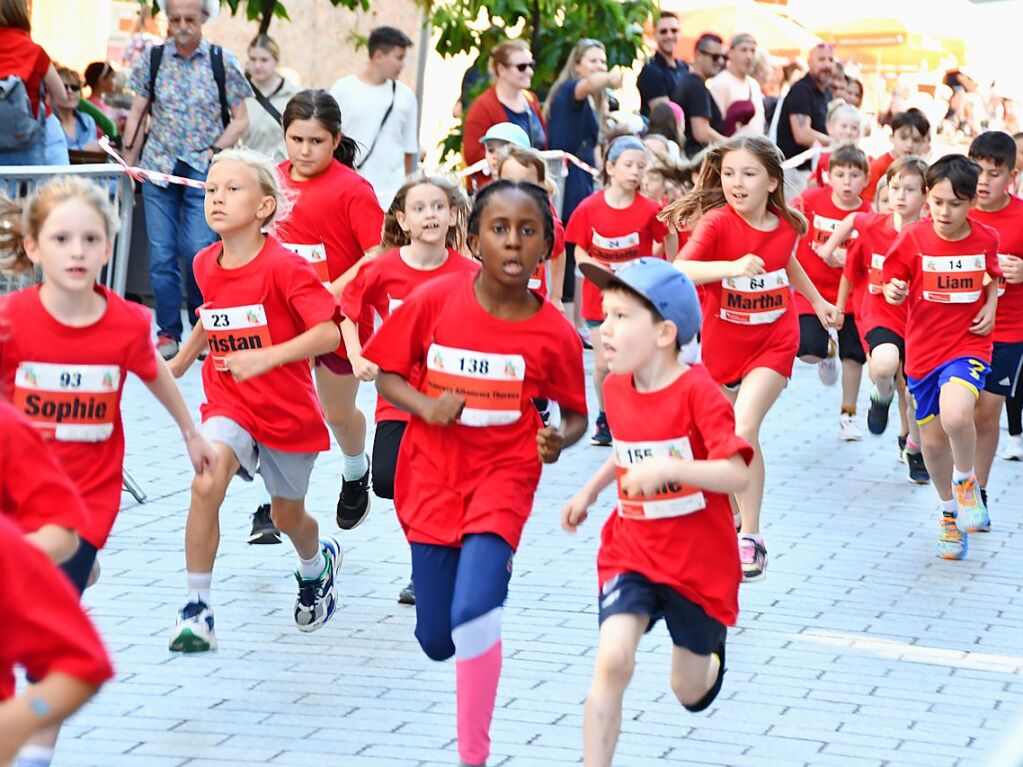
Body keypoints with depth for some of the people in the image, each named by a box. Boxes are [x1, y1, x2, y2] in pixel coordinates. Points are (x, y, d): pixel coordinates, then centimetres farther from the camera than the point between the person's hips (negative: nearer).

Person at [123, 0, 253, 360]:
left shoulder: (222, 61, 1)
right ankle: (168, 332, 10)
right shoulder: (153, 59, 5)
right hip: (159, 167, 2)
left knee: (198, 250, -11)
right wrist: (130, 162, 5)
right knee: (161, 253, -1)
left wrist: (215, 151, -8)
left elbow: (240, 120, 5)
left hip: (204, 170, -2)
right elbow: (137, 114, 11)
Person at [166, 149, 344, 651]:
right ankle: (196, 608, -18)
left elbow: (330, 331, -28)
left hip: (288, 411, -3)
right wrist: (182, 360, 18)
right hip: (228, 403, 3)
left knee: (288, 516, 16)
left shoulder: (284, 267, -20)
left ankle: (318, 564, 54)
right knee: (206, 483, -26)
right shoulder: (206, 264, -1)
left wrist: (266, 357, -35)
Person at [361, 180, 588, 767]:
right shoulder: (435, 301, -10)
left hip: (504, 477, -2)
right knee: (436, 641, 9)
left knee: (473, 616, -24)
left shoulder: (554, 333, -11)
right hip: (433, 477, 2)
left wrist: (559, 441, -19)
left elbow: (575, 413, 2)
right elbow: (387, 372, 0)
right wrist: (425, 406, -18)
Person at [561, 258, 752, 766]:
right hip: (631, 552, 4)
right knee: (612, 661, -21)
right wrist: (590, 491, 15)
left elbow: (737, 475, -27)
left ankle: (712, 655, 51)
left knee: (691, 693, 14)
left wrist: (670, 467, -38)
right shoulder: (616, 388, 1)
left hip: (699, 563, -4)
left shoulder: (697, 391, -19)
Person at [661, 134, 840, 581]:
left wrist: (818, 302, 26)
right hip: (722, 343, 0)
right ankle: (732, 517, 41)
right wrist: (731, 267, -49)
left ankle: (750, 537, -12)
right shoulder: (716, 222, -20)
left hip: (773, 342, 0)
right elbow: (678, 271, -37)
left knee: (743, 429, -19)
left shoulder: (786, 225, -8)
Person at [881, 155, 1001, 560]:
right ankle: (951, 512, 34)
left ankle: (965, 481, 0)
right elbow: (894, 283, -1)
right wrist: (894, 291, -23)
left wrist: (990, 308, -2)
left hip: (969, 346, -2)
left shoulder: (986, 238, -4)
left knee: (955, 415, -29)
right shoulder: (913, 238, -8)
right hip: (924, 348, 2)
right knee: (933, 441, 8)